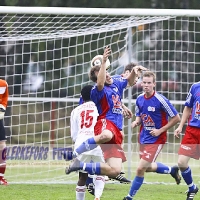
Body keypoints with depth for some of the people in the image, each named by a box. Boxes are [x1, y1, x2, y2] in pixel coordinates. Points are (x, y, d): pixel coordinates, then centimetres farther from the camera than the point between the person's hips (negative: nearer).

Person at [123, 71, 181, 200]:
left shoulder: (160, 100, -20)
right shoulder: (139, 99, -1)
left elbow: (176, 118, -15)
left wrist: (160, 130, -17)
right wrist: (136, 122, -6)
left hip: (156, 139, -8)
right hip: (143, 138, 8)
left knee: (140, 169, -11)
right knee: (147, 167, 23)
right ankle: (172, 170, 48)